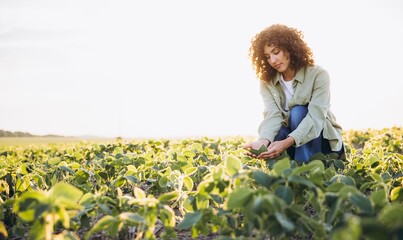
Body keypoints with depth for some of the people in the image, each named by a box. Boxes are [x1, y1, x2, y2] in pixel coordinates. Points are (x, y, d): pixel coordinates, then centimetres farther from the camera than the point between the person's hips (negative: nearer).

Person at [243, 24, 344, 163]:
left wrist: (287, 142, -45)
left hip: (323, 140, -2)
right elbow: (273, 115, -20)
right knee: (273, 135, -31)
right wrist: (264, 140, -44)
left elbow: (316, 116, -28)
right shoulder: (267, 82, -4)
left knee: (298, 112, -31)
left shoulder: (318, 75, -16)